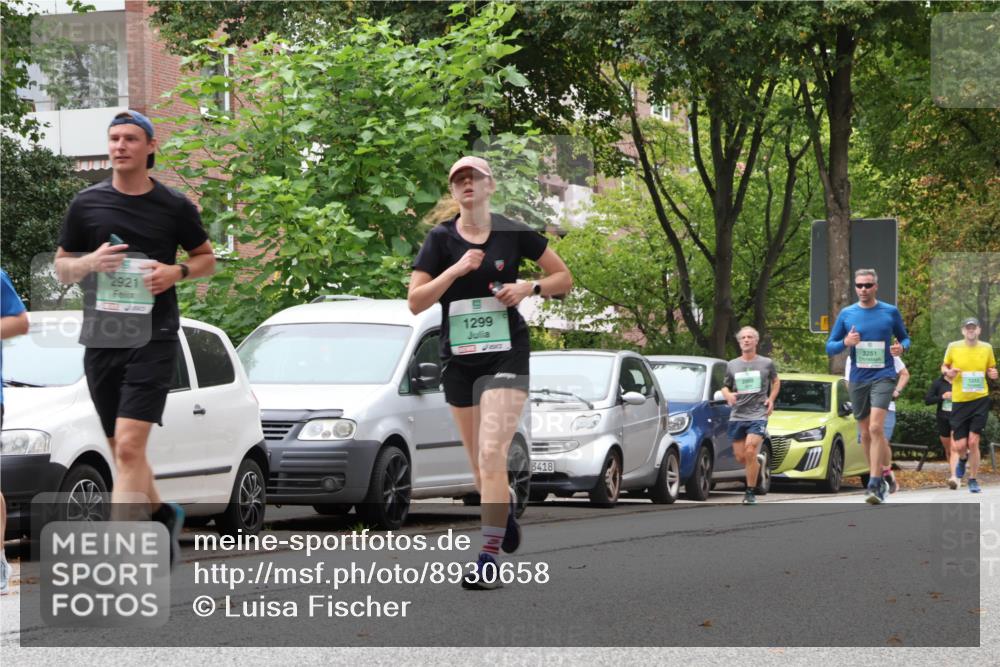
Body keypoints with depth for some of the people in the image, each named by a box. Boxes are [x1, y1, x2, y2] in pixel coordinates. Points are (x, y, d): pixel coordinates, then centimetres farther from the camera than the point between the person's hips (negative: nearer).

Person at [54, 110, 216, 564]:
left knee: (129, 444, -17)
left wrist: (177, 272, -7)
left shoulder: (174, 207, 2)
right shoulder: (87, 204, 6)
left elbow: (207, 258, 14)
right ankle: (162, 515, 38)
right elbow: (61, 266, 13)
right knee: (122, 450, 12)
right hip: (101, 337, 4)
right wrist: (90, 262, -9)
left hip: (154, 337, -4)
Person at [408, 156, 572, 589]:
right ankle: (506, 507, 45)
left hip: (505, 355, -3)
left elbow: (564, 277, 9)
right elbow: (415, 301, -5)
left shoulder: (513, 235, 0)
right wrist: (457, 269, -16)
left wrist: (529, 288, -10)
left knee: (492, 456, -18)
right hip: (458, 359, 3)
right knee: (479, 467, 11)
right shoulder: (440, 240, 2)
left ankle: (489, 560, -19)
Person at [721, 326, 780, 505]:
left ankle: (750, 493, -10)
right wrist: (728, 395, -6)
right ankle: (759, 460, 36)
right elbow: (725, 386, 18)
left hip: (758, 415, -3)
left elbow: (776, 381, 20)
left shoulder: (766, 363, 4)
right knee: (740, 457, 1)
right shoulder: (732, 365, 8)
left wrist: (771, 399, 4)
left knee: (750, 451, -19)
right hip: (737, 416, 3)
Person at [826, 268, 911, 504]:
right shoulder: (846, 314, 5)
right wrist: (846, 343, -13)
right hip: (858, 379, 4)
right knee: (865, 433, 11)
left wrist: (901, 347, -9)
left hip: (883, 376, -4)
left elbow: (904, 338, 14)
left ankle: (875, 485, -20)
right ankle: (882, 475, 28)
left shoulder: (891, 312, 2)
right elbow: (829, 347, 8)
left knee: (876, 427, -19)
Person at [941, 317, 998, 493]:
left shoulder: (987, 348, 3)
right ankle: (962, 459, 35)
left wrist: (992, 373, -7)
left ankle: (973, 479, 8)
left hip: (980, 399, 0)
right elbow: (944, 367, 12)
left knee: (973, 442, -7)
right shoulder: (953, 347, -1)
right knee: (959, 446, -3)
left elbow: (991, 369, 16)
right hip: (959, 401, 0)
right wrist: (948, 372, -11)